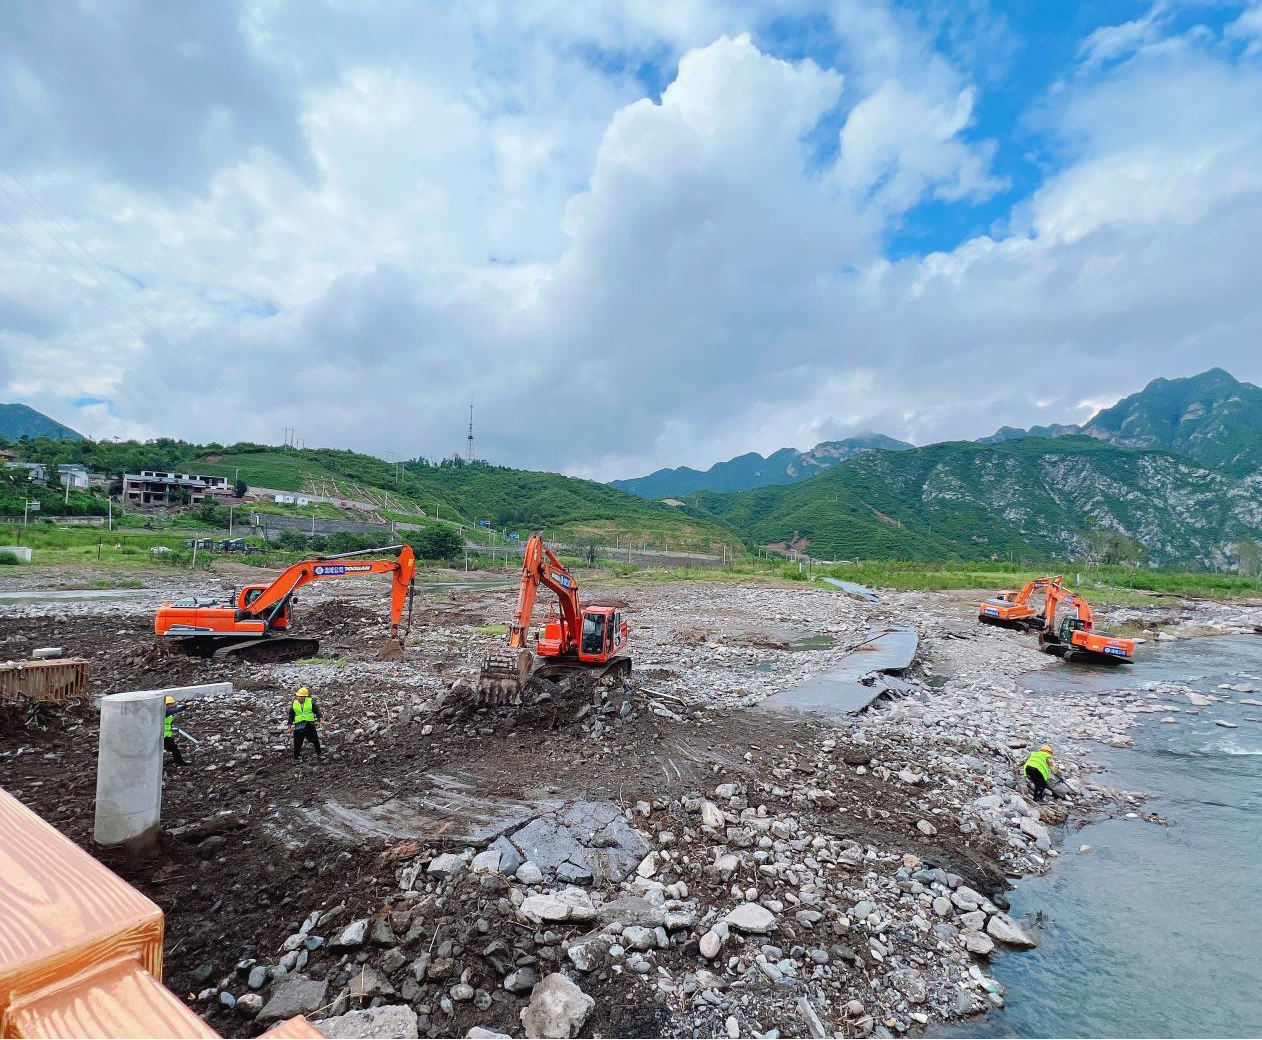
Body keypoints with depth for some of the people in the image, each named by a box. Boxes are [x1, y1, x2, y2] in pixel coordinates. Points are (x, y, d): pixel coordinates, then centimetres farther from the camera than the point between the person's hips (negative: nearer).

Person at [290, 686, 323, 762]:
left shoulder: (310, 702, -4)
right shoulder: (294, 704, 0)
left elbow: (316, 710, 2)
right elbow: (291, 715, 7)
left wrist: (319, 718, -6)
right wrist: (290, 723, 5)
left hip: (309, 724, 0)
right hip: (299, 725, 0)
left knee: (315, 739, 8)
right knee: (297, 742, 4)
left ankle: (319, 754, 23)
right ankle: (296, 757, 19)